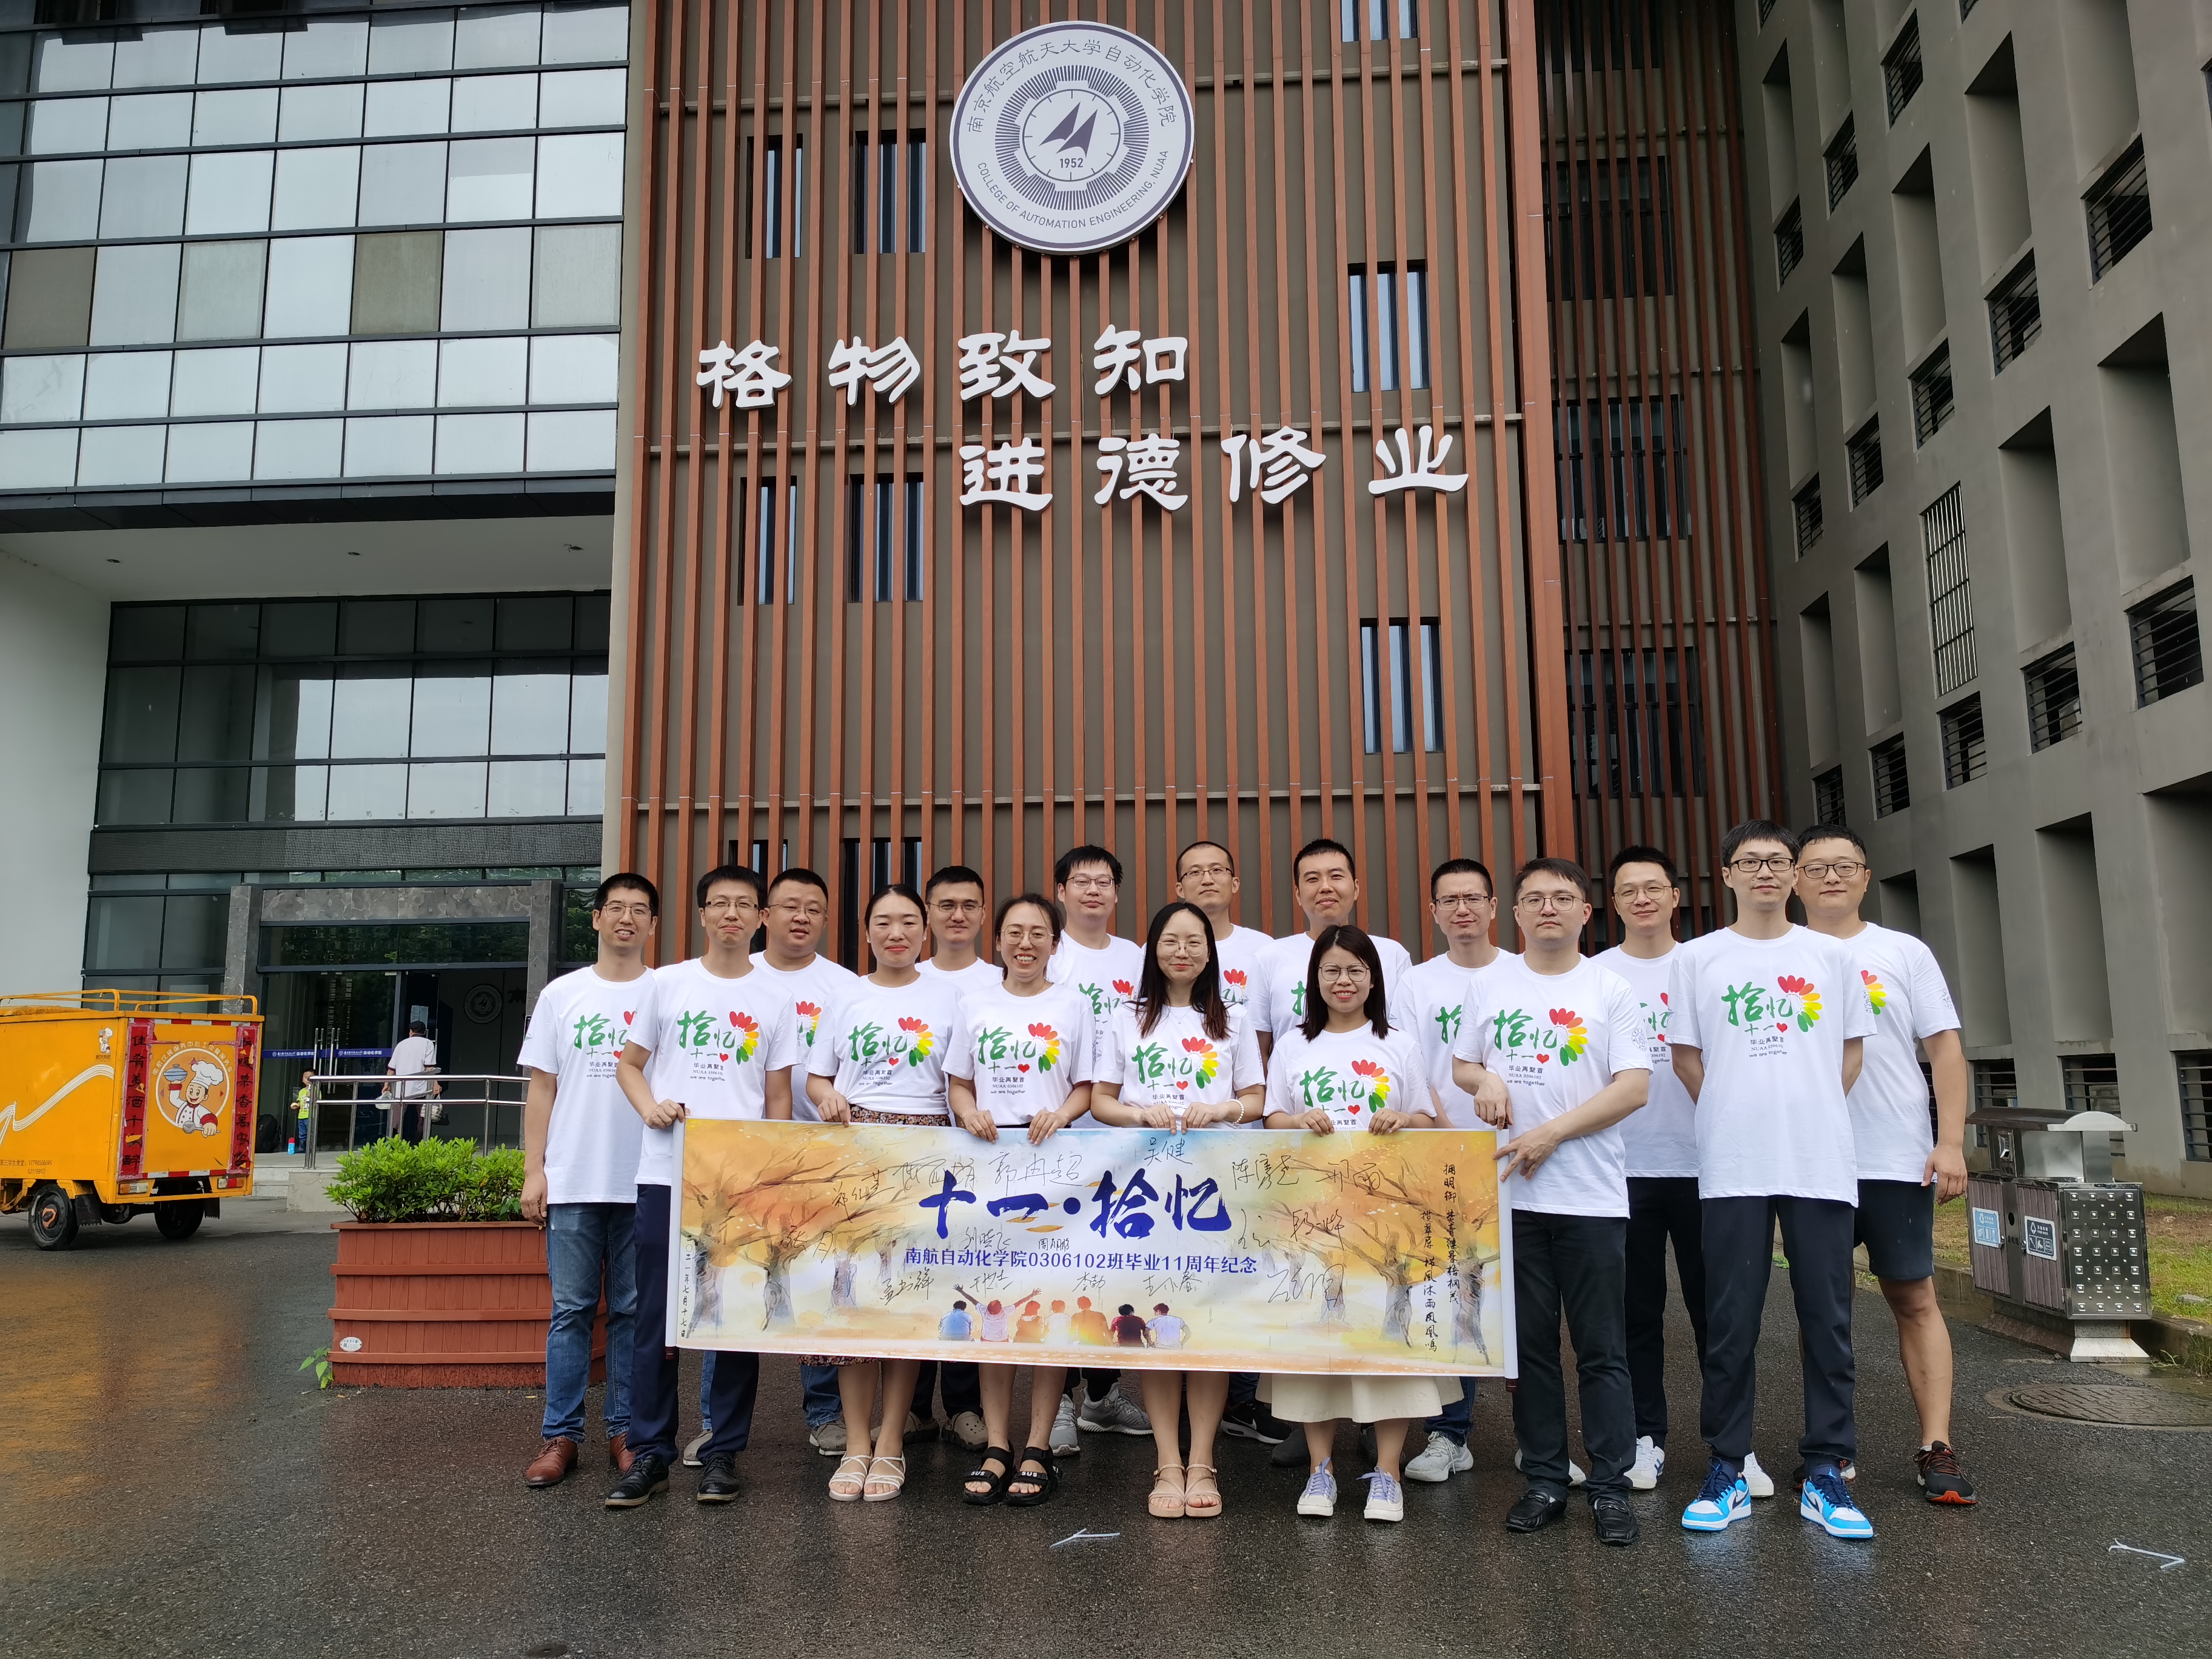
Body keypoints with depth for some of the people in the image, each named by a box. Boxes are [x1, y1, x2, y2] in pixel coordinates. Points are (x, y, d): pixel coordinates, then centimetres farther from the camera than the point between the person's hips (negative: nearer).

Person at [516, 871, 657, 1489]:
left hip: (646, 1183, -1)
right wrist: (533, 1171, 1)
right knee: (571, 1310, 5)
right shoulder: (562, 994, 8)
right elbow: (542, 1088, 8)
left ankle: (625, 1430, 16)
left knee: (635, 1310, 6)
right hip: (572, 1182, 1)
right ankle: (560, 1435, 13)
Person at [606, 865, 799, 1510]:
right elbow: (630, 1062, 11)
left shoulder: (774, 999, 8)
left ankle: (724, 1454, 15)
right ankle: (650, 1453, 15)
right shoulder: (667, 984, 7)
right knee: (657, 1318, 3)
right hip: (666, 1173, 0)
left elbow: (779, 1095, 9)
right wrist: (651, 1107, -9)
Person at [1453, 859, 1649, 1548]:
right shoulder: (1492, 985, 10)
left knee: (1602, 1350, 2)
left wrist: (1551, 1132, -14)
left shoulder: (1610, 989, 1)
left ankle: (1611, 1488, 12)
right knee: (1530, 1346, 10)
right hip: (1510, 1191, 3)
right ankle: (1544, 1482, 20)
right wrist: (1485, 1081, -6)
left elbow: (1634, 1086, -6)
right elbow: (1461, 1063, 18)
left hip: (1592, 1196, -3)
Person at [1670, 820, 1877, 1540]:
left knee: (1827, 1318, 4)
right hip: (1732, 1166, -1)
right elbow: (1686, 1056, 8)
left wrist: (1811, 1114, 4)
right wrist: (1736, 1118, 2)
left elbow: (1852, 1048, 13)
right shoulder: (1698, 958, 5)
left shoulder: (1832, 954, 9)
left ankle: (1825, 1472, 15)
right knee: (1730, 1323, 2)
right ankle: (1727, 1470, 12)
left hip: (1822, 1162, 1)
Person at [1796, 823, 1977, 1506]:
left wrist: (1951, 1143, -8)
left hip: (1899, 1161, -1)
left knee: (1915, 1299, 2)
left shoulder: (1905, 953, 5)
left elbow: (1945, 1046, 1)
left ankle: (1937, 1447, 8)